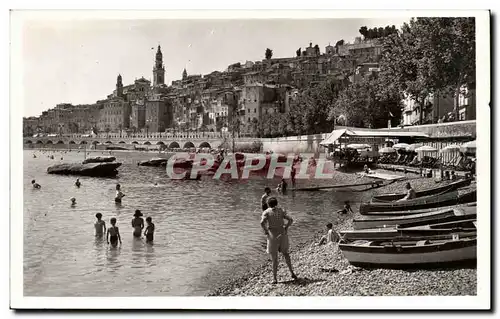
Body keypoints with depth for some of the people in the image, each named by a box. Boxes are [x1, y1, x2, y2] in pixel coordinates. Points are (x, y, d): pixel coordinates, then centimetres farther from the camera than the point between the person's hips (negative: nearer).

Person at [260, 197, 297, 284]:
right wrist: (286, 227, 9)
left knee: (274, 258, 5)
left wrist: (265, 231, -5)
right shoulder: (282, 210, 7)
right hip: (282, 234, 3)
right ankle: (292, 272, 23)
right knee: (285, 253, 24)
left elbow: (262, 222, -18)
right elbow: (290, 220, -3)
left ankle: (275, 278, 5)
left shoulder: (266, 212, -2)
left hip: (272, 235, -3)